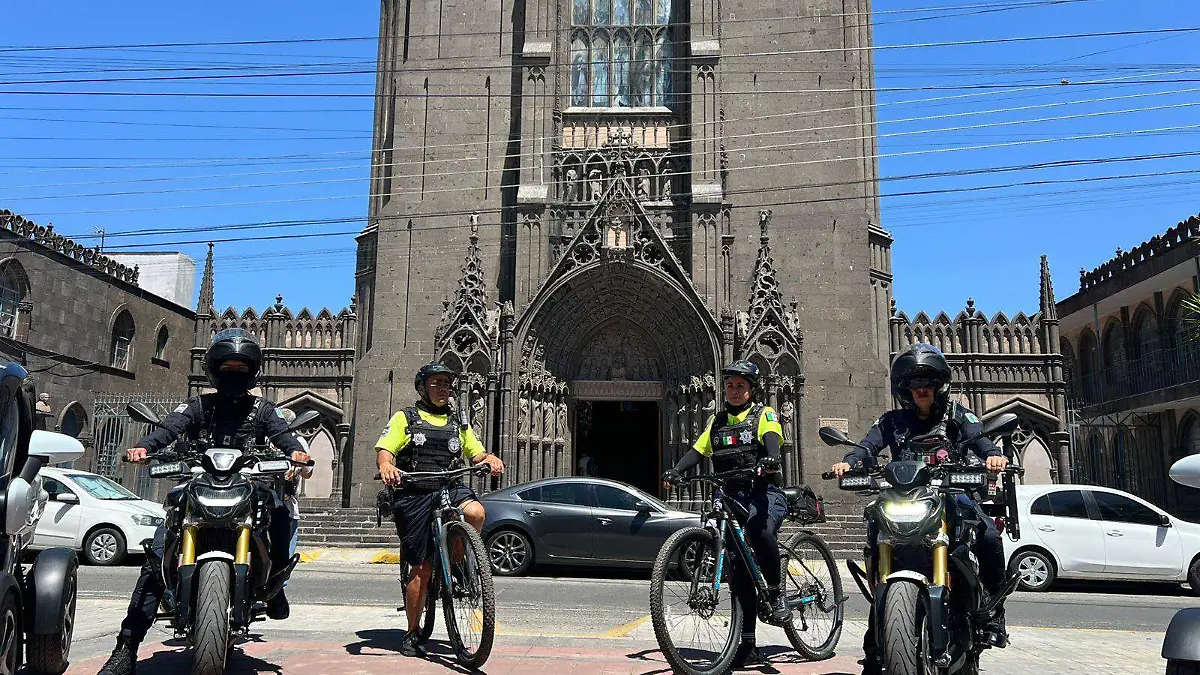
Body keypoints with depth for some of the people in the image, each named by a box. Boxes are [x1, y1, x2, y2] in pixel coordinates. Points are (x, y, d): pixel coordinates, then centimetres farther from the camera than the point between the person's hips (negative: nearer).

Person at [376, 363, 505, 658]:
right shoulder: (405, 419, 9)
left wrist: (491, 459, -7)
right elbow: (384, 450, -3)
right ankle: (412, 632, 13)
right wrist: (386, 465, -27)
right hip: (414, 494, -3)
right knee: (422, 567, -5)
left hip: (450, 488, 3)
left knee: (475, 512, -31)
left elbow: (476, 453, 17)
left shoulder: (458, 423, 21)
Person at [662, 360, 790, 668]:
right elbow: (697, 451, 9)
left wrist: (771, 459, -38)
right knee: (738, 572, -1)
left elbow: (772, 439, -15)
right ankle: (747, 645, 7)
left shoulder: (764, 415, 5)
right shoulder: (716, 421, 19)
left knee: (760, 529, -38)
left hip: (765, 494, -4)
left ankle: (777, 594, -15)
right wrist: (675, 471, -11)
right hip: (732, 498, 4)